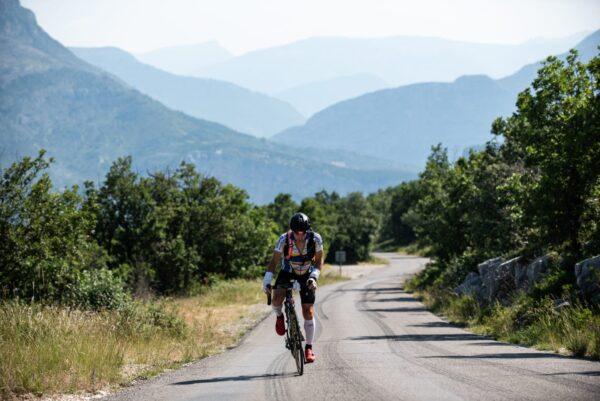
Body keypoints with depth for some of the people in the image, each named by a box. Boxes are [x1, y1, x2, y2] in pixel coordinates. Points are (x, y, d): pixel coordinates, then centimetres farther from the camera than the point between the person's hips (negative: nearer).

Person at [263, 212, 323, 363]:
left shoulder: (315, 239, -23)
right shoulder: (284, 240, -26)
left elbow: (319, 261, -11)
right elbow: (274, 261, -16)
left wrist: (314, 276, -27)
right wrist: (267, 280, -28)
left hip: (306, 275, 1)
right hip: (287, 273, 0)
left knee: (308, 311, -7)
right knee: (277, 298, -29)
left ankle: (309, 348, 7)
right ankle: (279, 316, 7)